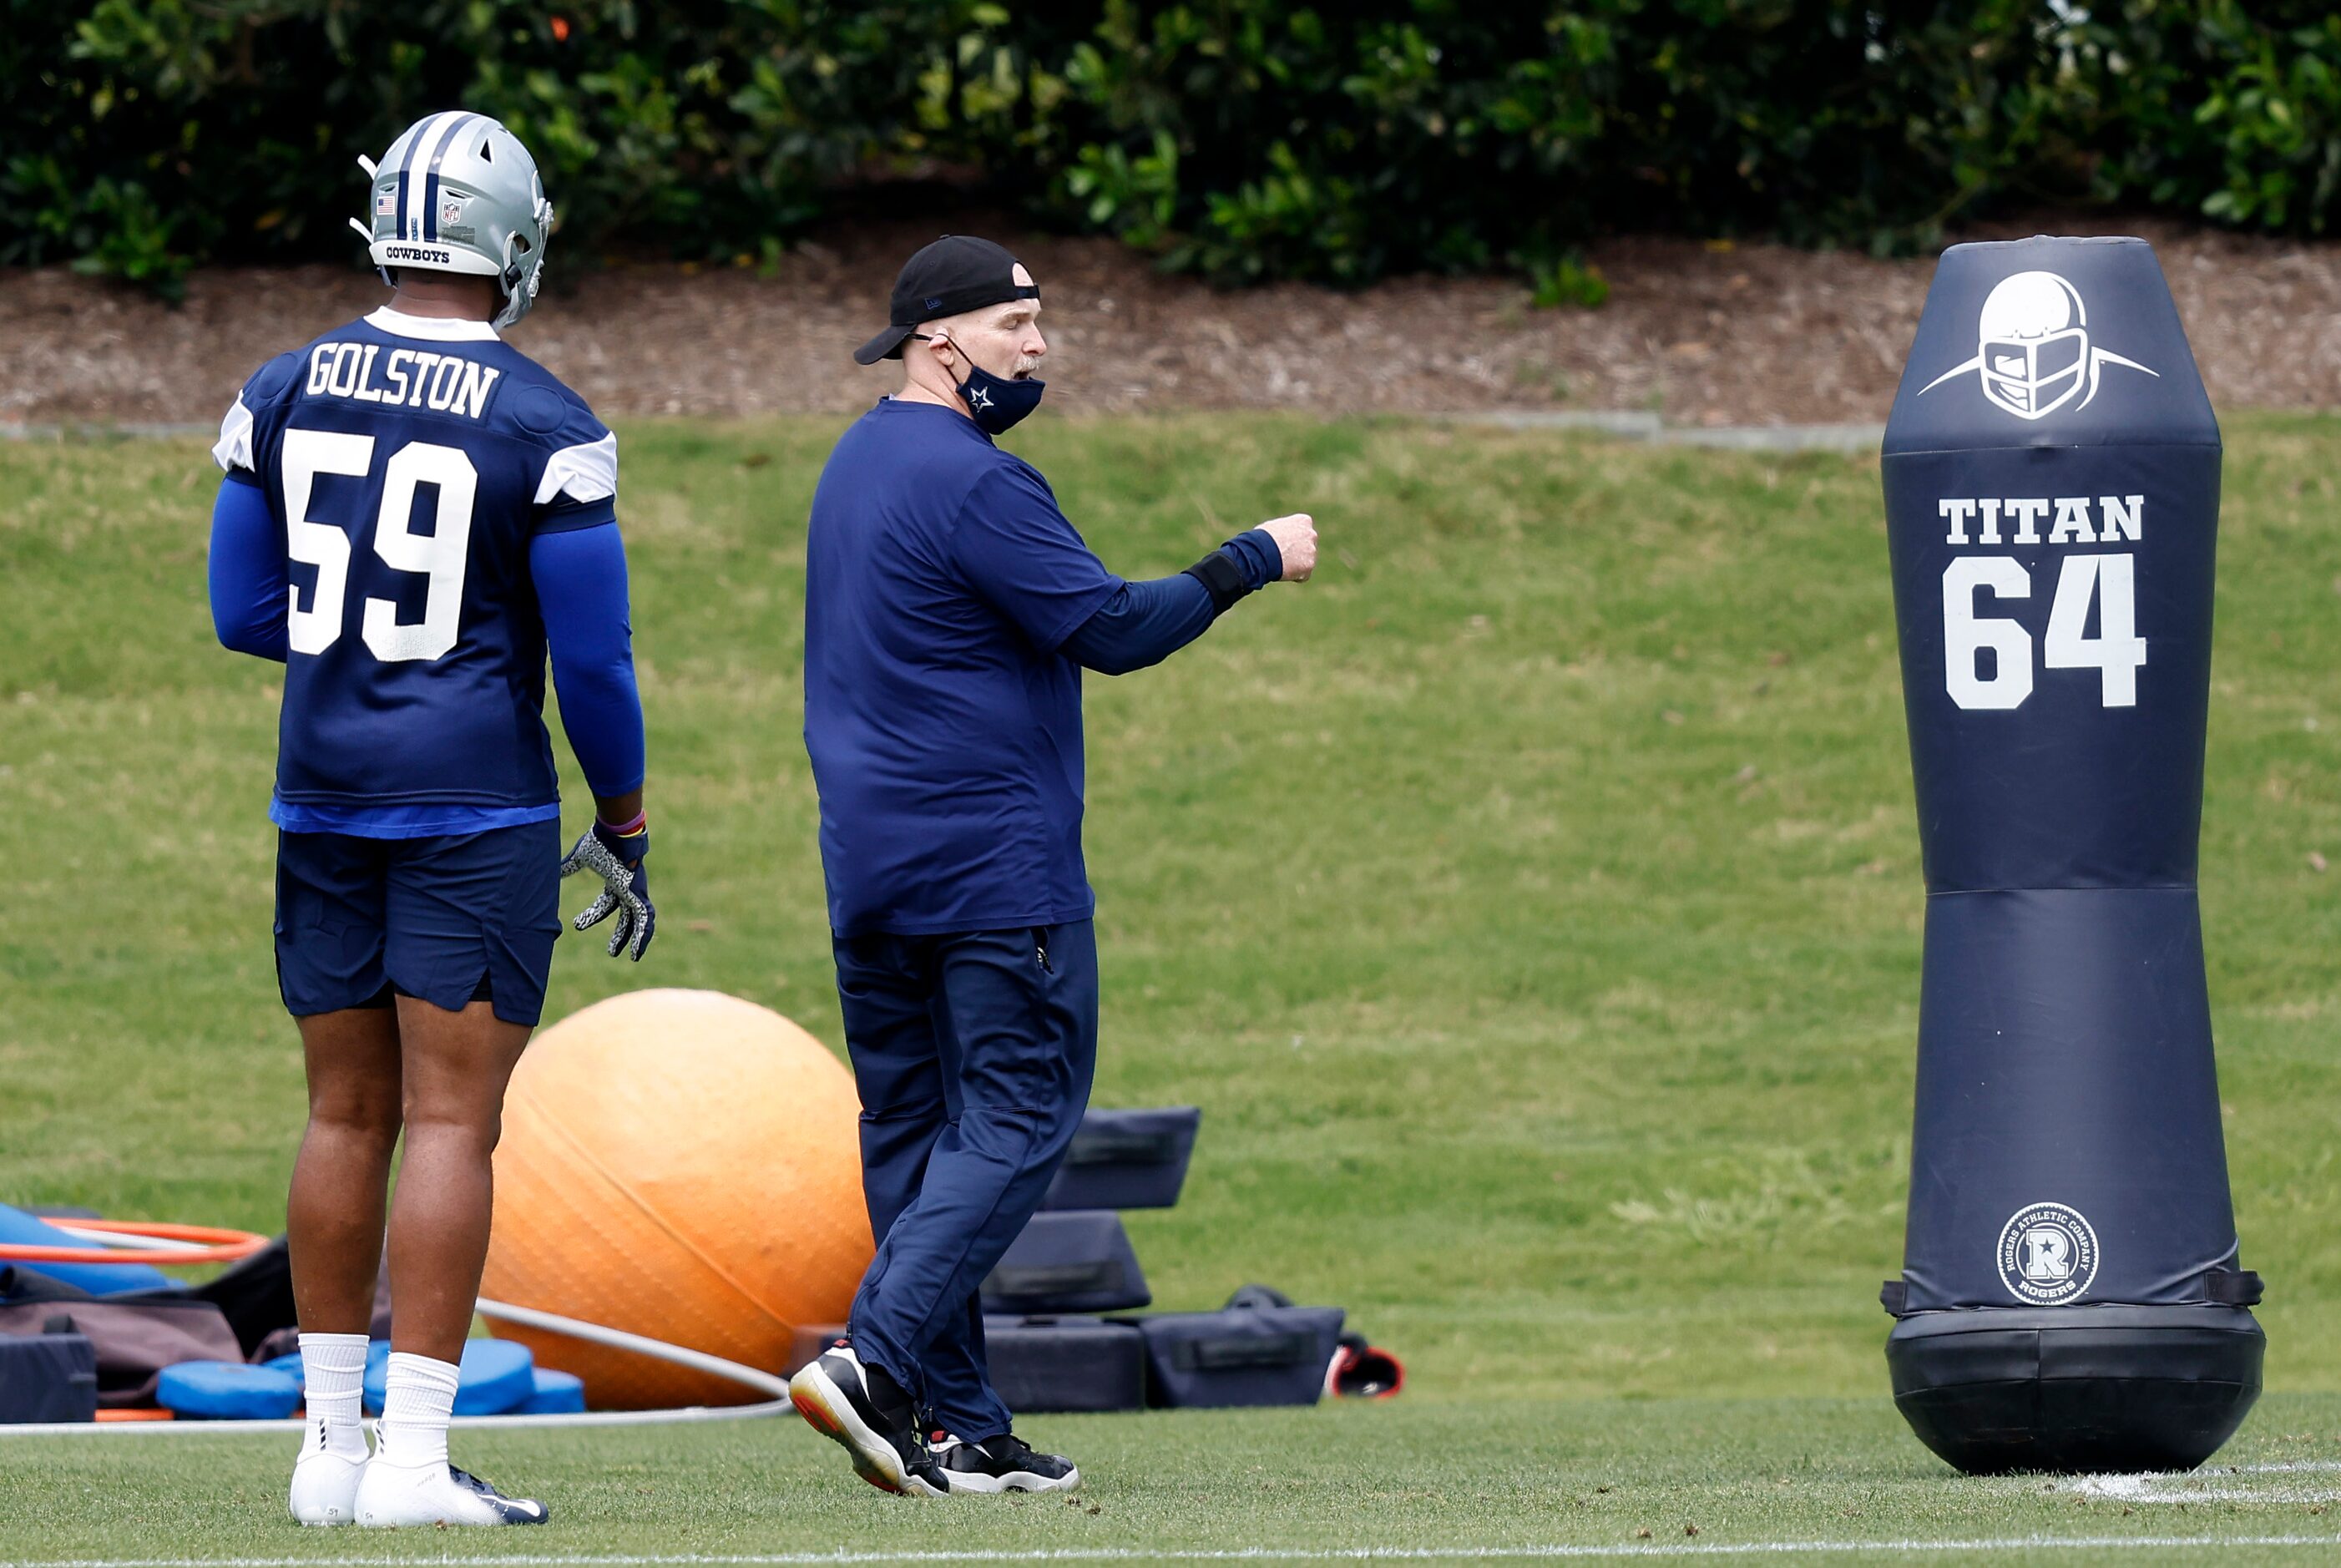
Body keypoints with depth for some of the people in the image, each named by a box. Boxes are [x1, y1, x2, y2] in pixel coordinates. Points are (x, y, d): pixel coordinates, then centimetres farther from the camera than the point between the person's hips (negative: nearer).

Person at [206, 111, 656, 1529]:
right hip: (476, 807, -5)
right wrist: (624, 832, 3)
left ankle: (331, 1445, 14)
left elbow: (245, 614, 6)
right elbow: (594, 661, -8)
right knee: (451, 1124, -4)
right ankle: (413, 1454, -8)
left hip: (324, 798, 5)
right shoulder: (544, 431, -11)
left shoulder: (284, 398, 2)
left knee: (348, 1115, 12)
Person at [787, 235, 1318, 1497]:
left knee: (911, 1131, 8)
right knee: (1016, 1114, -6)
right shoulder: (971, 482, -15)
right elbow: (1113, 630, -17)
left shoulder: (856, 467, 16)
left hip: (869, 862, 9)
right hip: (996, 867, -9)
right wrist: (1253, 561, -6)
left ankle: (954, 1431, 7)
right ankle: (876, 1359, -20)